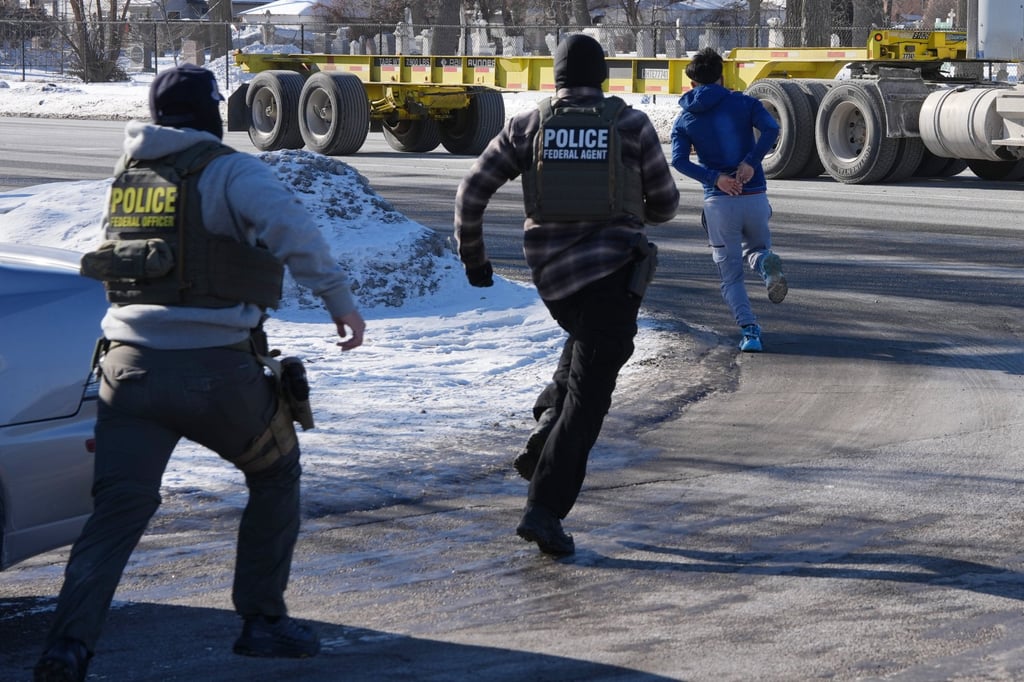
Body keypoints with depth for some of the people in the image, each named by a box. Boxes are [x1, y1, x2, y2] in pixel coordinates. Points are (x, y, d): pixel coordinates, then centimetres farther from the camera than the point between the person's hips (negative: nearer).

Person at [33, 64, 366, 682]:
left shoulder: (127, 175, 16)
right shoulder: (229, 171, -4)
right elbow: (295, 233, -19)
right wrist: (341, 301, -15)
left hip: (130, 364, 4)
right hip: (215, 370, -4)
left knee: (118, 511, -1)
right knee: (276, 476, 19)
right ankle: (263, 620, 20)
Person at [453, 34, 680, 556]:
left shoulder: (527, 126, 2)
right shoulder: (632, 125, -2)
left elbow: (472, 190, 1)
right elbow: (665, 204, 6)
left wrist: (472, 254, 15)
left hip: (550, 272, 4)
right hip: (613, 267, -3)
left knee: (590, 335, 36)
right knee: (588, 396, -2)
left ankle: (548, 430, 16)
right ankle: (544, 510, -13)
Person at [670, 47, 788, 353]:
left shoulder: (684, 120, 8)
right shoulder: (743, 103, 5)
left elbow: (679, 160, -8)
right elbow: (771, 129, -14)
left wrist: (714, 178, -13)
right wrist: (751, 162, -15)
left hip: (718, 201, 0)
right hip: (755, 196, 0)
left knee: (730, 274, 9)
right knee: (755, 248, 25)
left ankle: (749, 329, -11)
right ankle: (766, 264, -12)